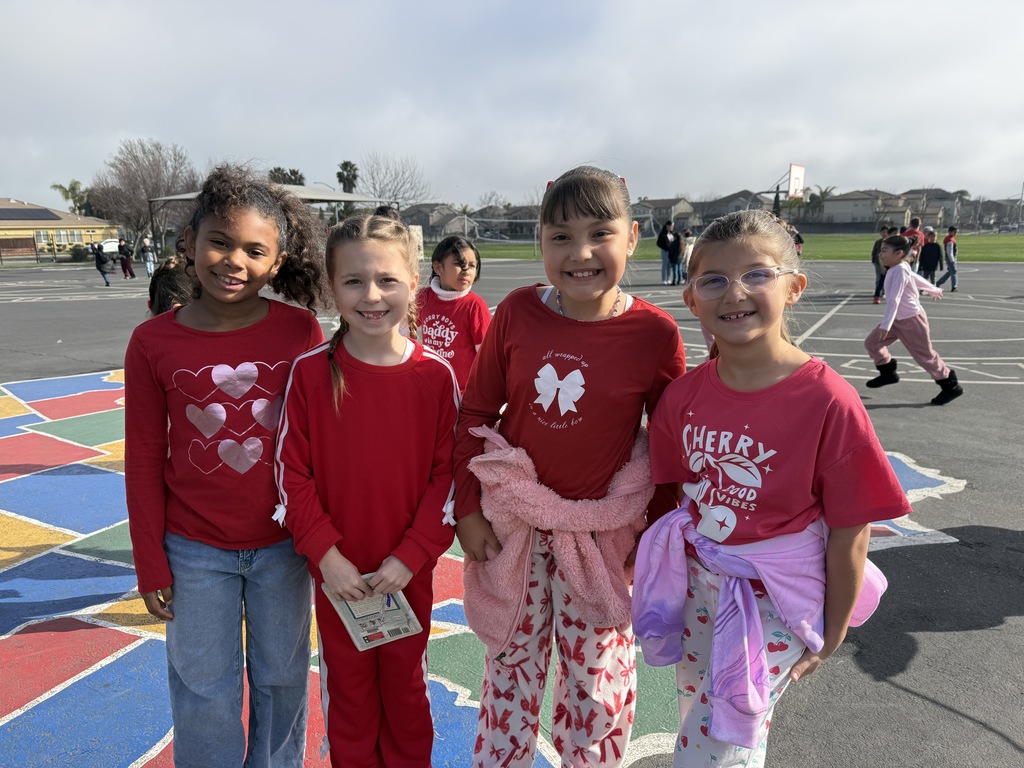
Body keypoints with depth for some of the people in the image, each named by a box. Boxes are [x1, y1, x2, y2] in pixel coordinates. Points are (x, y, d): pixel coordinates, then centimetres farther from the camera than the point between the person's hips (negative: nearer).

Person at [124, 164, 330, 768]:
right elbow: (144, 462, -2)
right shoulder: (154, 343, -9)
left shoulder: (301, 330, -10)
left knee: (283, 681, 19)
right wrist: (152, 566, 1)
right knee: (204, 692, 15)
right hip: (195, 550, 0)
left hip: (283, 543, 0)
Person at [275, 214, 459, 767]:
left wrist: (411, 557, -12)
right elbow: (291, 472, -8)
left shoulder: (436, 375, -10)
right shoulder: (311, 371, -11)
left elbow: (448, 473, -7)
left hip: (409, 570, 0)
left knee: (406, 685, 21)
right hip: (338, 571, 0)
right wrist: (325, 555, -13)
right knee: (348, 688, 19)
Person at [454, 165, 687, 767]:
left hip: (601, 531, -1)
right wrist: (468, 509, 0)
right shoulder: (517, 313, -10)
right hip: (513, 522, 2)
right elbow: (476, 413, -1)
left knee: (596, 682, 15)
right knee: (510, 670, 20)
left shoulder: (656, 334, -14)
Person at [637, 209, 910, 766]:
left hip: (774, 602, -4)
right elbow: (670, 490, 4)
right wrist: (656, 562, 6)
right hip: (696, 584, 5)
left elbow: (850, 530, -14)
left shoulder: (828, 402, -22)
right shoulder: (683, 396, -9)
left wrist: (833, 631, -6)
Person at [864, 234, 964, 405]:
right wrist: (934, 290, 43)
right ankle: (888, 372, 22)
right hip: (899, 319, 9)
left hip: (911, 319, -9)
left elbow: (894, 299, -34)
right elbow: (917, 279, 23)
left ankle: (951, 385, 14)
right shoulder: (899, 268, 5)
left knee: (925, 355, -1)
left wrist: (886, 324, -42)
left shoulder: (899, 270, -25)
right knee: (871, 342, 5)